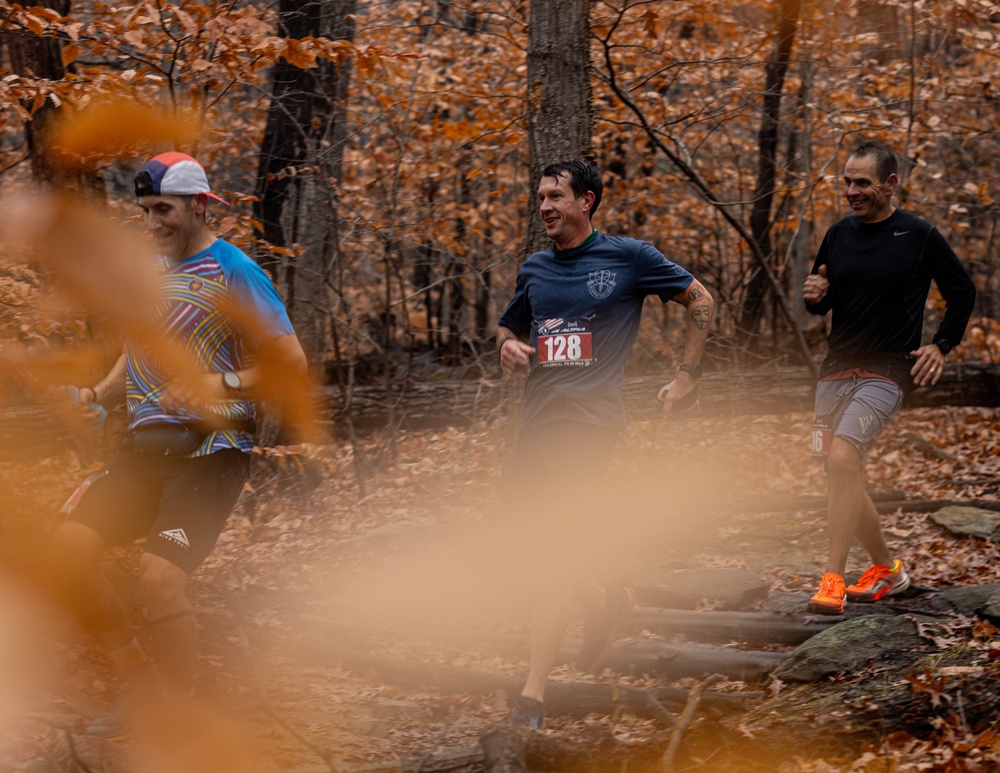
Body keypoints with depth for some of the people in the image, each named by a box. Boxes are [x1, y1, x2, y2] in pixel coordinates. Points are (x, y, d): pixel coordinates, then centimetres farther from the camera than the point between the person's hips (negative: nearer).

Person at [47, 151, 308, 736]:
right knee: (71, 544, -13)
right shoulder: (147, 270, 14)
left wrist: (221, 383, -24)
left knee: (161, 573, -24)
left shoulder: (235, 273, -7)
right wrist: (100, 394, 5)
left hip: (212, 450, -7)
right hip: (148, 447, 7)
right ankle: (141, 684, 3)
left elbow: (292, 365, -9)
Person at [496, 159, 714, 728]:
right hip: (537, 419, 6)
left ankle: (535, 691, -14)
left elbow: (700, 300, 9)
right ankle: (608, 600, 36)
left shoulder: (628, 257, 0)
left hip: (591, 420, -6)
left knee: (548, 552, -15)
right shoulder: (535, 269, 14)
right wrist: (508, 346, 4)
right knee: (525, 554, 7)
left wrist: (688, 376, 5)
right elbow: (508, 327, 28)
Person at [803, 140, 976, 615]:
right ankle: (887, 569, 30)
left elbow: (962, 292, 6)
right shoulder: (839, 234, 7)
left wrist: (942, 346, -2)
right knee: (846, 480, 10)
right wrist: (814, 296, -5)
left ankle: (833, 582, -24)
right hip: (836, 369, 6)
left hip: (886, 372, -6)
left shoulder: (919, 236, -6)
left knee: (843, 457, -25)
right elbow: (821, 303, 18)